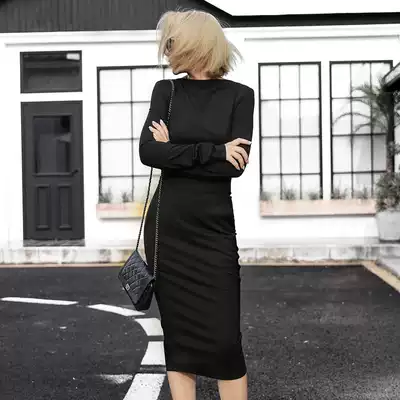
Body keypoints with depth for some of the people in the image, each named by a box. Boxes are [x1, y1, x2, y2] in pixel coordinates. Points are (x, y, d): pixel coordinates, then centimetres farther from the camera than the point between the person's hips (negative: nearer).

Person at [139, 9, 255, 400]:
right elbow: (148, 152, -9)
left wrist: (174, 149, -7)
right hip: (167, 227, 2)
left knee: (224, 337, -2)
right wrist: (213, 151, -14)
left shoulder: (239, 95, 1)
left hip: (214, 227, -2)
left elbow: (236, 163, -12)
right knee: (177, 333, 6)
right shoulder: (166, 91, 6)